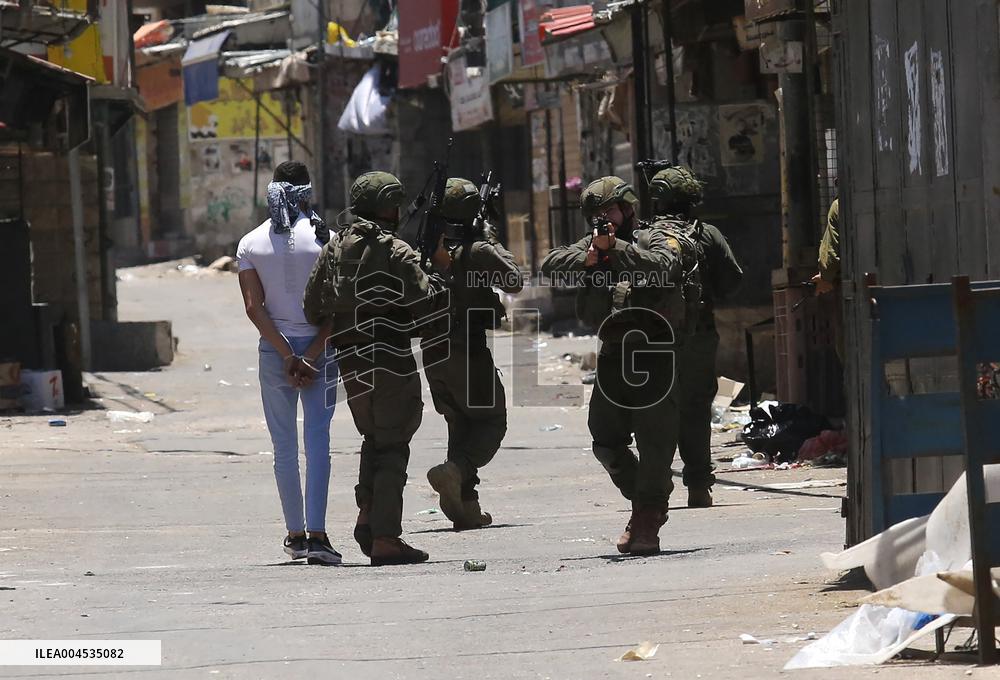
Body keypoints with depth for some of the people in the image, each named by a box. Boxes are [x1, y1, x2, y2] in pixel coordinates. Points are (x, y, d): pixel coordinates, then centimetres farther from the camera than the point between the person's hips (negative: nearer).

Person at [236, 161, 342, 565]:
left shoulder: (251, 244, 2)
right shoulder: (322, 237, -4)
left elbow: (254, 307, -6)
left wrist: (287, 355, -9)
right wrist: (312, 354, -10)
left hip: (274, 350, 2)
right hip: (317, 347, -2)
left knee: (284, 447, 11)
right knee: (317, 442, -6)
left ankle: (295, 534, 16)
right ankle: (316, 535, -18)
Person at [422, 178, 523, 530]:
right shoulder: (478, 252, -13)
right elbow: (514, 283, -2)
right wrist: (494, 242, 9)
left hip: (432, 353, 6)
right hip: (468, 352, -6)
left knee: (459, 424, 17)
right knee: (491, 422, 5)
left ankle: (466, 507, 12)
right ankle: (455, 471, -22)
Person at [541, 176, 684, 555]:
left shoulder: (650, 241, 2)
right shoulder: (590, 245, 15)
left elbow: (668, 267, -20)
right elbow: (551, 267, 2)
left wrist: (616, 247, -20)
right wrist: (588, 258, -15)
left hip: (652, 352, -6)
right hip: (612, 354, 6)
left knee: (654, 439, -10)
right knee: (606, 442, 7)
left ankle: (649, 517, -8)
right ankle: (646, 502, 25)